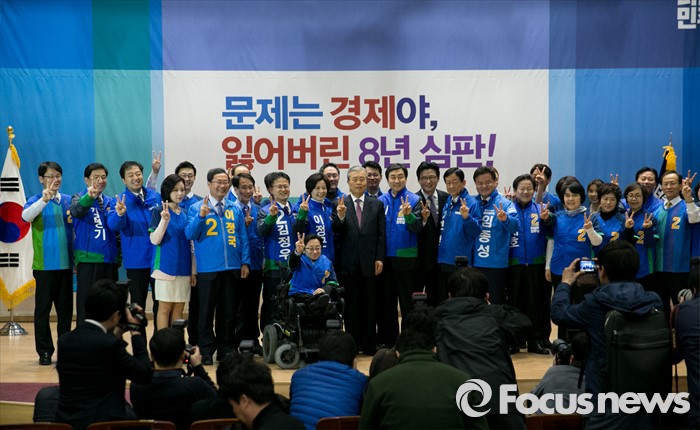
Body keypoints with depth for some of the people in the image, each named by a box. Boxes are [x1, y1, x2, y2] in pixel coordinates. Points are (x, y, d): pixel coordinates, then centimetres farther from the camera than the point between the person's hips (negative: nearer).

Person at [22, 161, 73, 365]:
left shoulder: (69, 201, 8)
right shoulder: (36, 201, -2)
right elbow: (26, 216, -23)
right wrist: (44, 199, -37)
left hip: (66, 263, 3)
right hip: (44, 264, -3)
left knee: (65, 308, 8)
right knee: (43, 308, 2)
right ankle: (44, 351, 10)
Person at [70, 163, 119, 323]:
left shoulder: (111, 202, 15)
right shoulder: (80, 198, 1)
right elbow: (76, 210, -23)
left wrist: (119, 256, 11)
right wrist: (89, 196, -43)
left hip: (110, 260, 5)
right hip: (88, 260, -4)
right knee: (86, 305, -3)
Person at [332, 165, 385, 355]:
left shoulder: (377, 205, 7)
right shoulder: (340, 204, 2)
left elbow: (381, 234, 5)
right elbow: (336, 232, -7)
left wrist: (379, 259, -3)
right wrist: (340, 217, -26)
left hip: (370, 262, 1)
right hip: (348, 262, -1)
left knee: (370, 305, 6)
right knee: (351, 305, 6)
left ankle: (369, 345, 14)